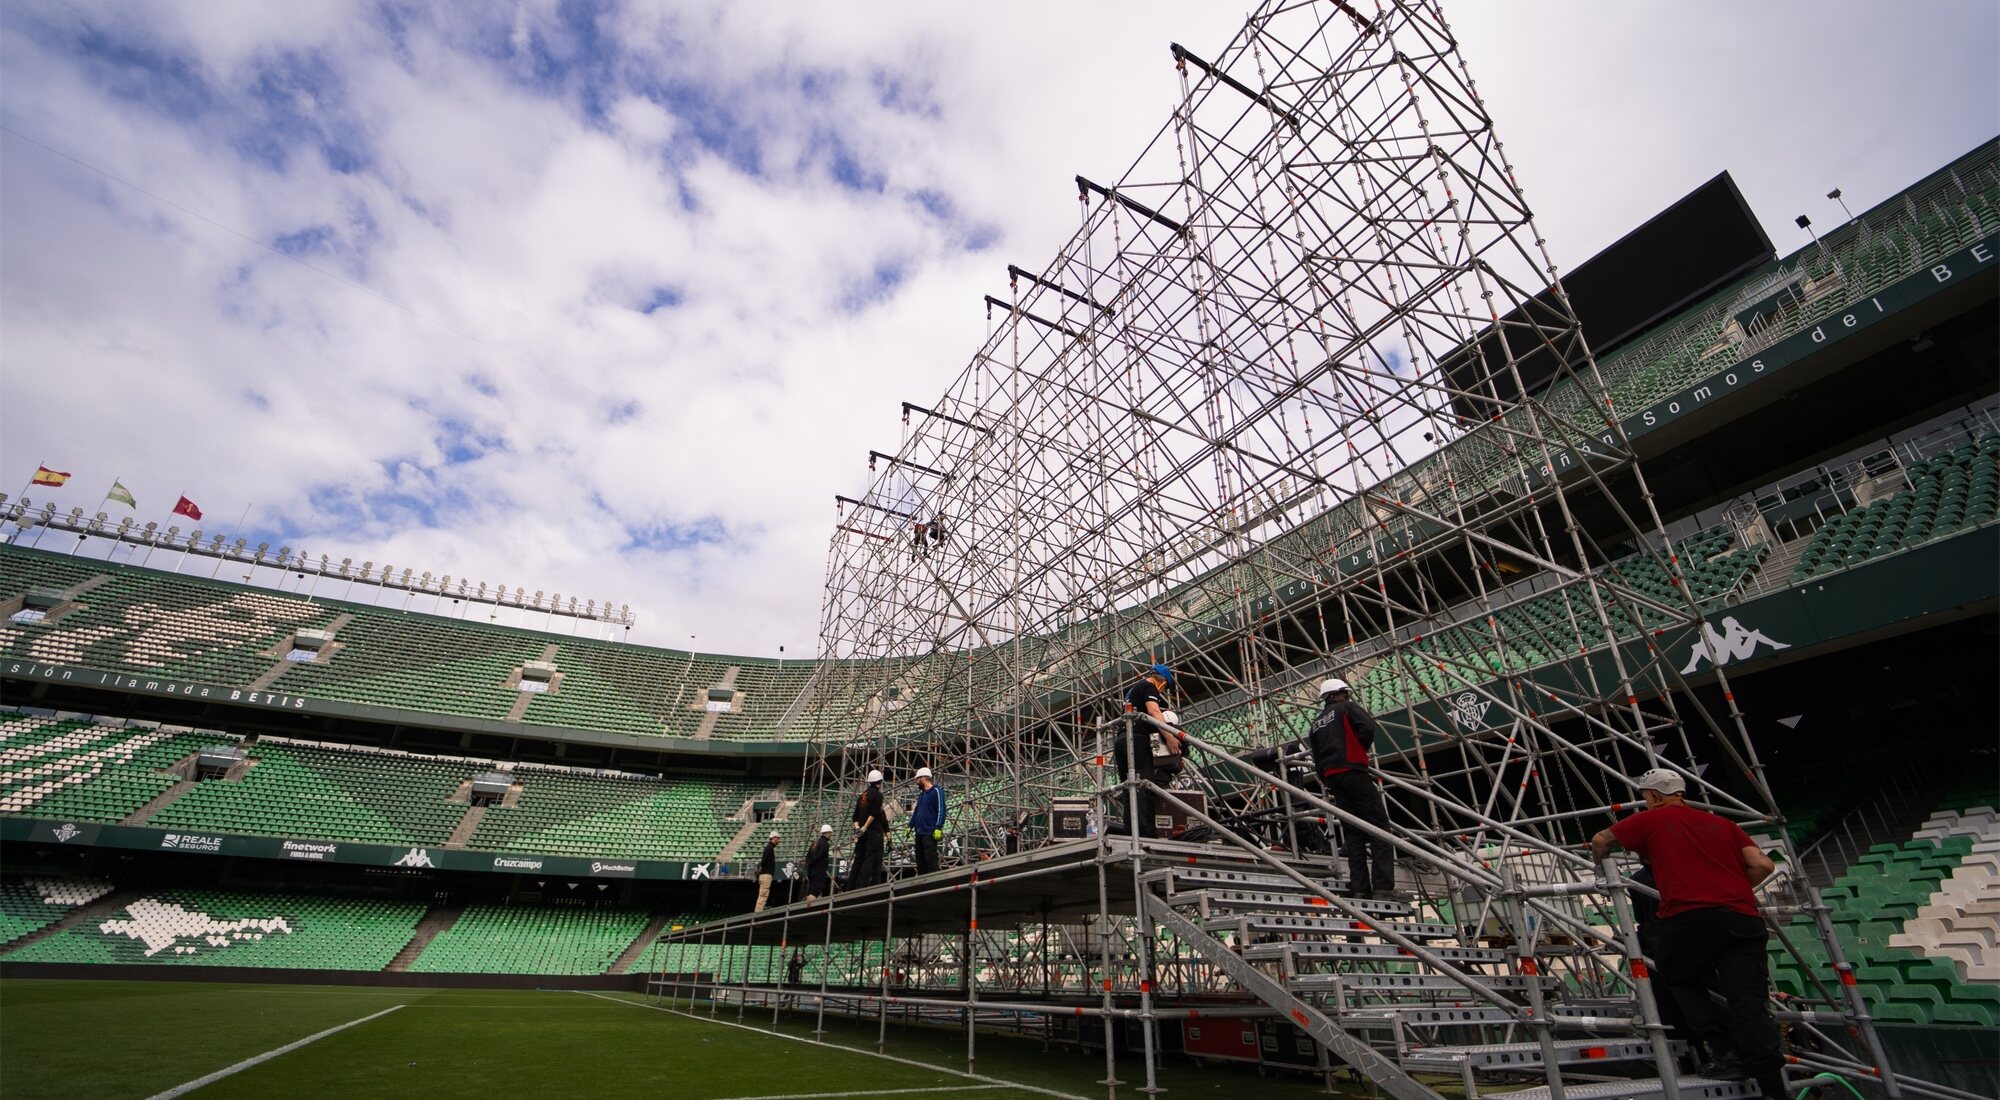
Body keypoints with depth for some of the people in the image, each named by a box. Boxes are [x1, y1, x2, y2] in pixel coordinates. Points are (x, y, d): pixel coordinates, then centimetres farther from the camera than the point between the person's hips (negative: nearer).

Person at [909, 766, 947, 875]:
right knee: (920, 862, 10)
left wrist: (938, 828, -20)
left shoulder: (936, 791, -7)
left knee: (931, 860, -11)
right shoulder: (921, 793, 20)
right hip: (919, 832, 9)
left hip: (930, 833, -9)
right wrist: (910, 826, 20)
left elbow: (941, 810, -14)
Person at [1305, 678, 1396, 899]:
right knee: (1378, 827, -7)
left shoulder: (1316, 725, 23)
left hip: (1331, 777, 6)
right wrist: (1361, 749, 3)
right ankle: (1383, 887, -17)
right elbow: (1367, 726, -13)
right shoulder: (1347, 708, 6)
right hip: (1353, 771, -6)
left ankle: (1360, 888, 0)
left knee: (1353, 834, 7)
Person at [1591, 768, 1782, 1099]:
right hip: (1743, 917, 4)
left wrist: (1602, 861, 38)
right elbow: (1763, 865, 13)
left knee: (1680, 982, 17)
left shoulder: (1650, 819, 11)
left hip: (1690, 917, -4)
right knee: (1748, 1000, 1)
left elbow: (1601, 841, 16)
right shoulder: (1722, 823, 21)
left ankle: (1731, 1050, 4)